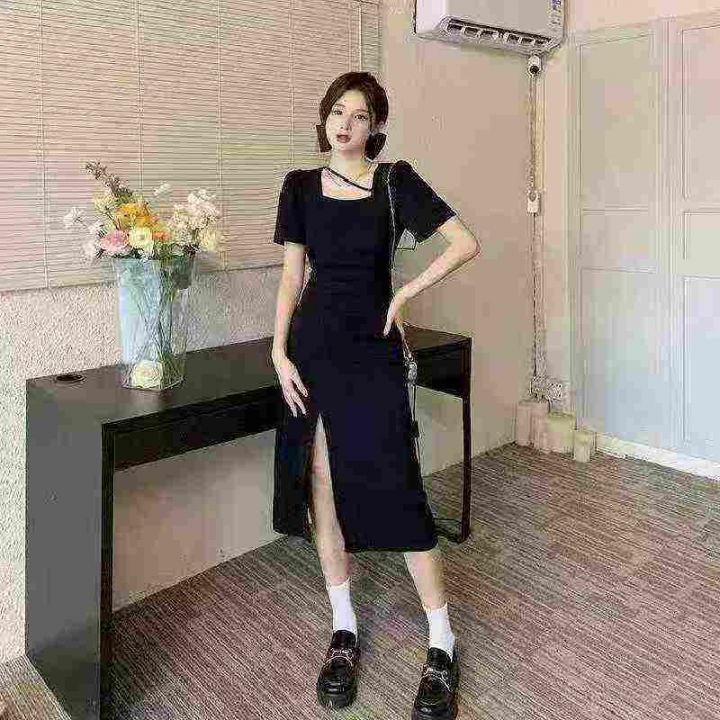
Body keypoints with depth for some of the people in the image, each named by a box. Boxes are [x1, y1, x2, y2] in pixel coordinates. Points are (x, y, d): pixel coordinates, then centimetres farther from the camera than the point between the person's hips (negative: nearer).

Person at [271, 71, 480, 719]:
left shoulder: (395, 181, 0)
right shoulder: (300, 186, 8)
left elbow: (466, 242, -4)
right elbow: (293, 275, 7)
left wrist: (404, 294, -5)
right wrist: (279, 352, -2)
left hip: (372, 348, -3)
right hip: (312, 346, 4)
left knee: (394, 489, -5)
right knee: (321, 485, 6)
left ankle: (443, 645, 11)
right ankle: (344, 630, 23)